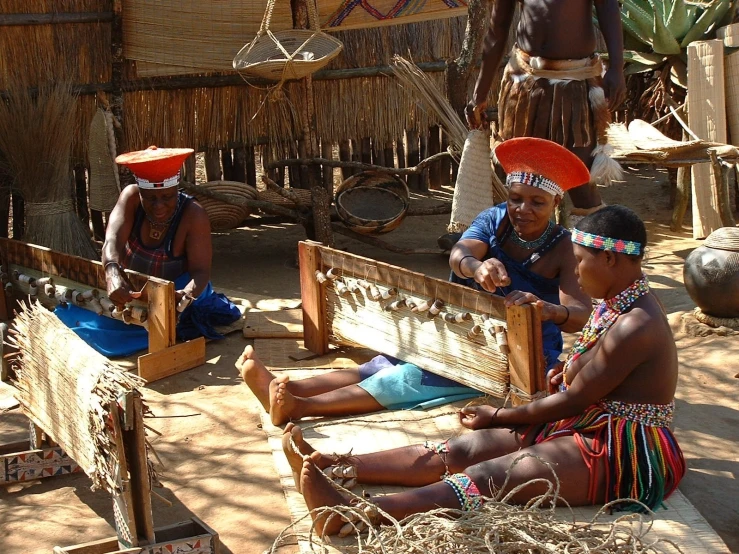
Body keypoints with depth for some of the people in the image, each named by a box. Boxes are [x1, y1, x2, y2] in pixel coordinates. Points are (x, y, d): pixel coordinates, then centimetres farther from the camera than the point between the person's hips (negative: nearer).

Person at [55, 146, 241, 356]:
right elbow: (113, 240, -30)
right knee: (69, 313, -14)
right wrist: (113, 274, -53)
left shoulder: (193, 214, -24)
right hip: (129, 290, 6)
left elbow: (200, 271, -27)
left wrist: (184, 297, -51)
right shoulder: (131, 197, -16)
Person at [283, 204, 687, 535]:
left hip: (622, 453, -10)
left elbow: (574, 400, -17)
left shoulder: (636, 326, -21)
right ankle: (334, 469, -15)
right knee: (464, 448, -6)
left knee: (491, 475, -28)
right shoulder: (618, 304, 11)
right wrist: (574, 370, 3)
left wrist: (499, 416, -6)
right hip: (587, 425, 10)